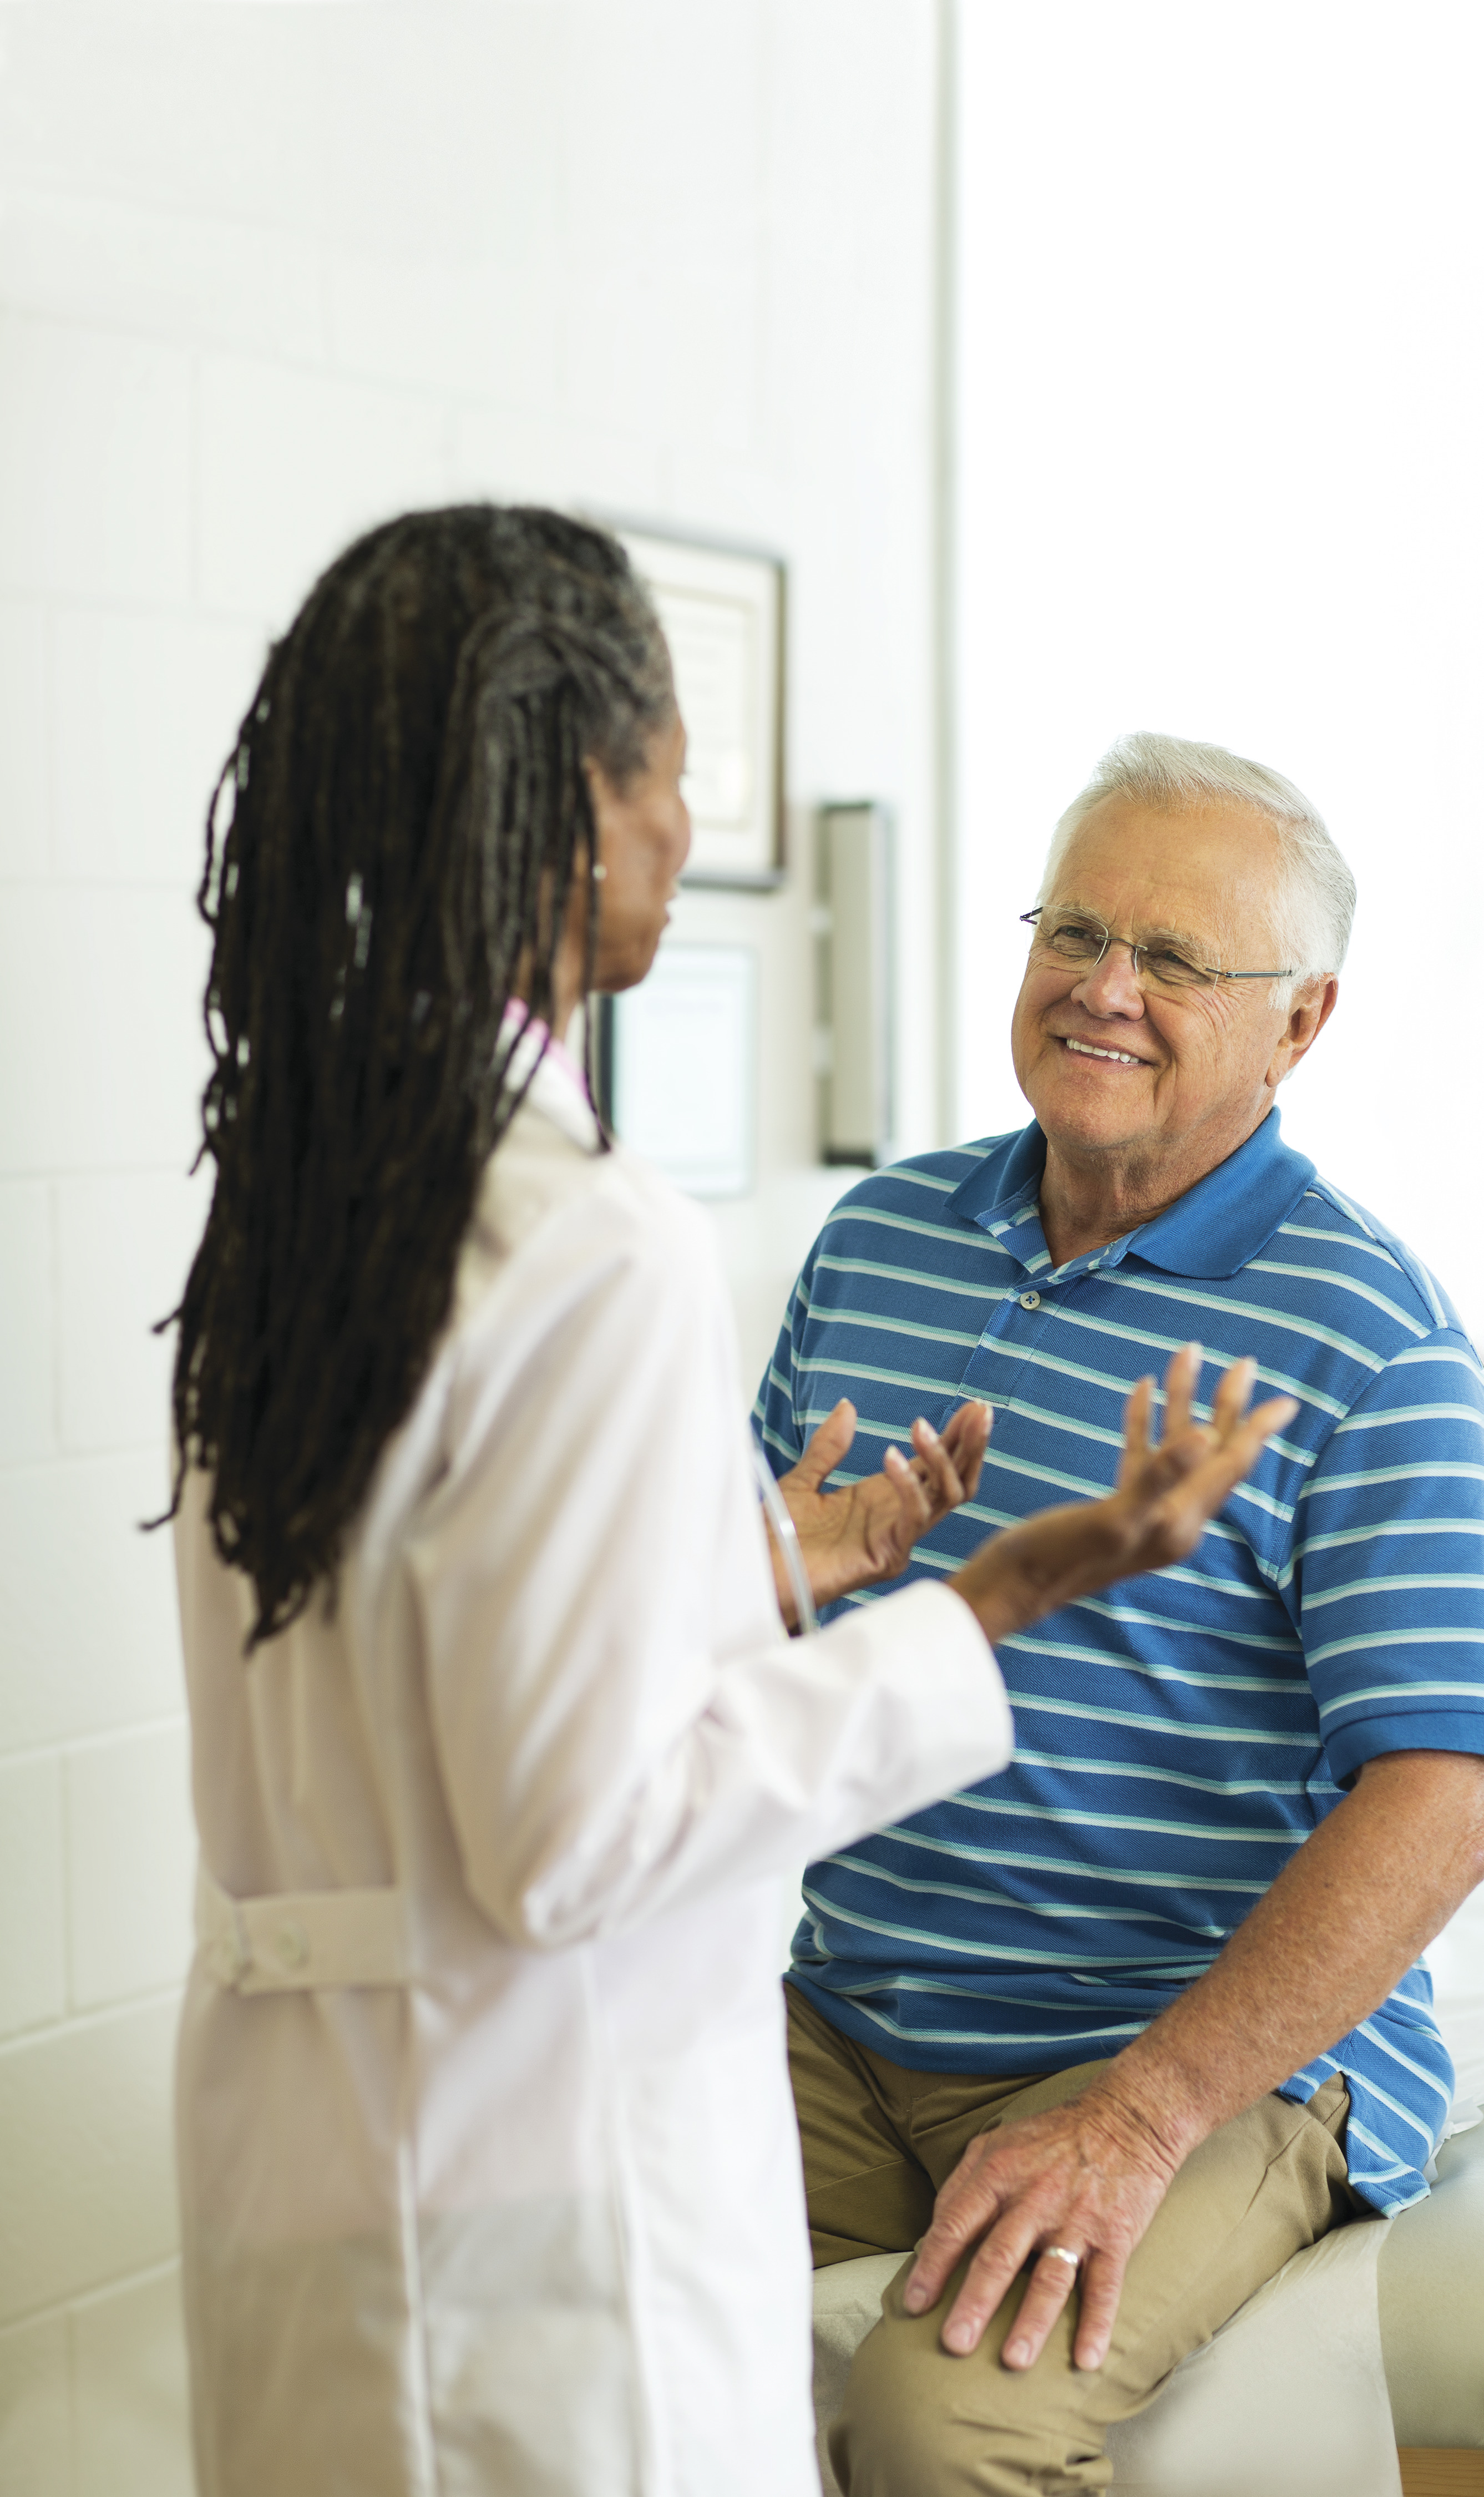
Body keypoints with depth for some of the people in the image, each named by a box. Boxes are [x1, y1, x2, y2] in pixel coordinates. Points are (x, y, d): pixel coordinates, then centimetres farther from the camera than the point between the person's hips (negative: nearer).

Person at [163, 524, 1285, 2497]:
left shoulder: (295, 1197, 4)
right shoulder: (603, 1252, -21)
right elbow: (577, 1833, -20)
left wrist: (769, 1558, 24)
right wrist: (1003, 1596, -16)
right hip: (530, 2189, -8)